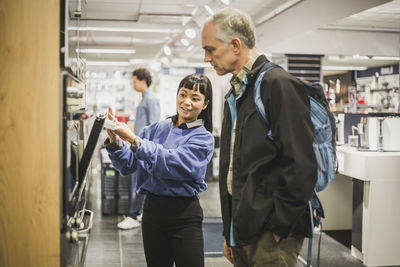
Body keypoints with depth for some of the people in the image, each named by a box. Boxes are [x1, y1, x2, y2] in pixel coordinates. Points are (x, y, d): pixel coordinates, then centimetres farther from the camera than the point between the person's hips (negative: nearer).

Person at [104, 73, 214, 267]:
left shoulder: (203, 138, -7)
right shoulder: (157, 129, 6)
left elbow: (173, 164, -22)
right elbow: (129, 164, 4)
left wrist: (133, 139, -27)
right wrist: (115, 140, -15)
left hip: (184, 214, -4)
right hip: (152, 209, 4)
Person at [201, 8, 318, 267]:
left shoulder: (279, 84, -14)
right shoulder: (234, 94, 14)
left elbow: (301, 167, -19)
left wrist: (278, 228, -15)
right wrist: (229, 231, 17)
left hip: (272, 235, -8)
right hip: (241, 231, 8)